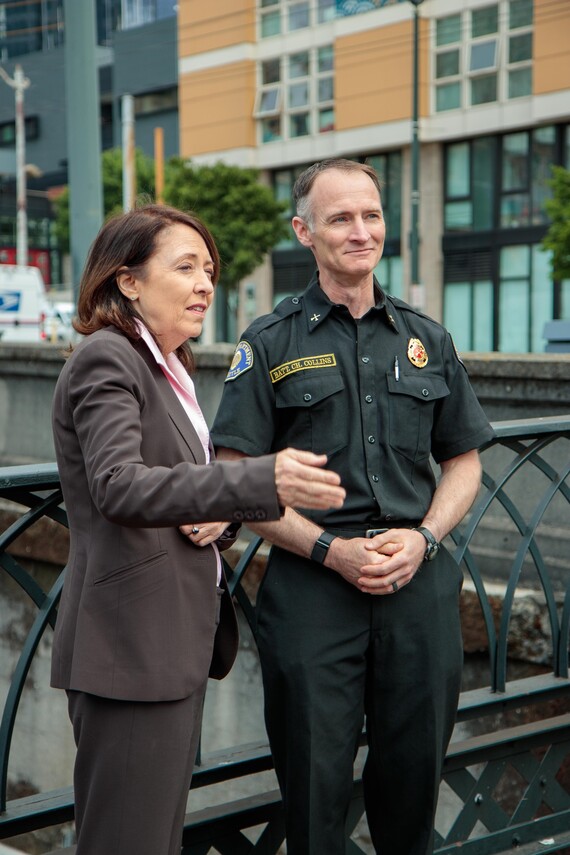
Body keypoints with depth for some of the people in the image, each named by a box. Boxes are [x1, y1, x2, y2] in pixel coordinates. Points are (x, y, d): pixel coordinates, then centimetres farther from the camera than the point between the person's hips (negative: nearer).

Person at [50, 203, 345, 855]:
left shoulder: (166, 368, 17)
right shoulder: (107, 360, -12)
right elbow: (118, 486, -28)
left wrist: (221, 516, -3)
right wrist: (261, 483, -39)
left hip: (177, 642, 10)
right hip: (132, 646, -10)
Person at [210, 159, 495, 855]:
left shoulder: (426, 340, 11)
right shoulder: (270, 345, 0)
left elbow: (463, 462, 14)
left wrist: (422, 538, -5)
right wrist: (332, 549, -14)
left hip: (420, 584, 3)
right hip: (311, 586, -3)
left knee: (414, 770, 13)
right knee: (316, 778, 5)